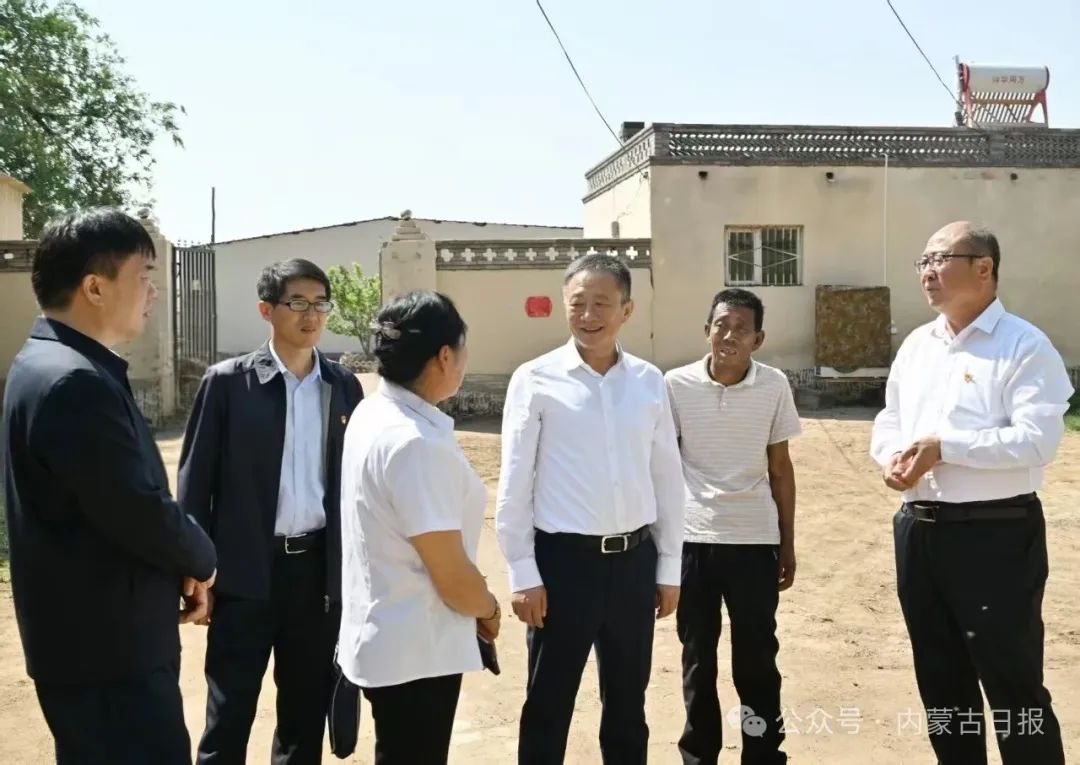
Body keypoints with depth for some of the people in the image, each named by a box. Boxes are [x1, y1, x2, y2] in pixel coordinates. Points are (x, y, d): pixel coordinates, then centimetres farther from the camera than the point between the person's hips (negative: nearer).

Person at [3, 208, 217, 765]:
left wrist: (181, 566, 6)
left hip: (92, 636, 10)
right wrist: (200, 560, -5)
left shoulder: (50, 364, 10)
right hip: (108, 649, -10)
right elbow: (141, 514, -24)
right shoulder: (76, 382, -23)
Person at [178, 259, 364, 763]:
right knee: (229, 712, 5)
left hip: (319, 567, 3)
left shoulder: (345, 386, 6)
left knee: (308, 707, 15)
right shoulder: (228, 381, -4)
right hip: (246, 569, -3)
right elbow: (195, 480, -3)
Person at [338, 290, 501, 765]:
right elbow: (453, 579, -23)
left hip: (387, 638, 9)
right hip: (415, 650, -9)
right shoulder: (416, 444, -26)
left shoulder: (372, 413, 4)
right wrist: (489, 609, -2)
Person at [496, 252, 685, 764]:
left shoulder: (649, 382, 3)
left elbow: (667, 478, 8)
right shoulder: (536, 379, -7)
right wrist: (523, 572, -7)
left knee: (627, 702, 18)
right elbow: (515, 484, -5)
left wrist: (669, 566, 8)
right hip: (563, 559, -3)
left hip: (634, 558, 3)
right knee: (548, 706, 9)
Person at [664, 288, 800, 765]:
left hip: (755, 539, 0)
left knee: (757, 659, 6)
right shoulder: (676, 385, -5)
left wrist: (787, 545, 7)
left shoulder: (774, 387, -2)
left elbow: (780, 468, 5)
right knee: (697, 658, 11)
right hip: (693, 539, 0)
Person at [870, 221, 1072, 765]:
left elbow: (1038, 439, -20)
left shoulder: (1024, 346, -9)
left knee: (1012, 684, 3)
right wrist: (890, 456, -5)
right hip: (919, 530, 7)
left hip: (996, 535, -7)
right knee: (940, 678, 18)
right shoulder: (916, 345, 13)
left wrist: (942, 447, -22)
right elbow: (890, 419, 17)